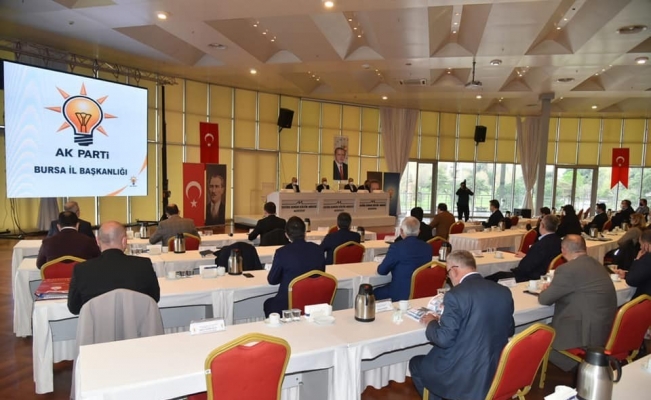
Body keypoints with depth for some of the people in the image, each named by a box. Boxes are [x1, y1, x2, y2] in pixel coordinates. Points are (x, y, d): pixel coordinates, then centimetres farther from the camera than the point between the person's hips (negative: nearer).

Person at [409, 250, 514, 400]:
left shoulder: (456, 295, -21)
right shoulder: (504, 292, -1)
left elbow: (444, 339, -19)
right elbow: (509, 330, 11)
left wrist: (432, 322, 2)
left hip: (463, 374, -7)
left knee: (415, 363, 20)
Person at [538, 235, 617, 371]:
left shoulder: (567, 269, -18)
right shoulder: (596, 264, 9)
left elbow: (544, 299, -8)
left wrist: (546, 290, 13)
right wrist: (553, 287, 23)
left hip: (587, 334, -9)